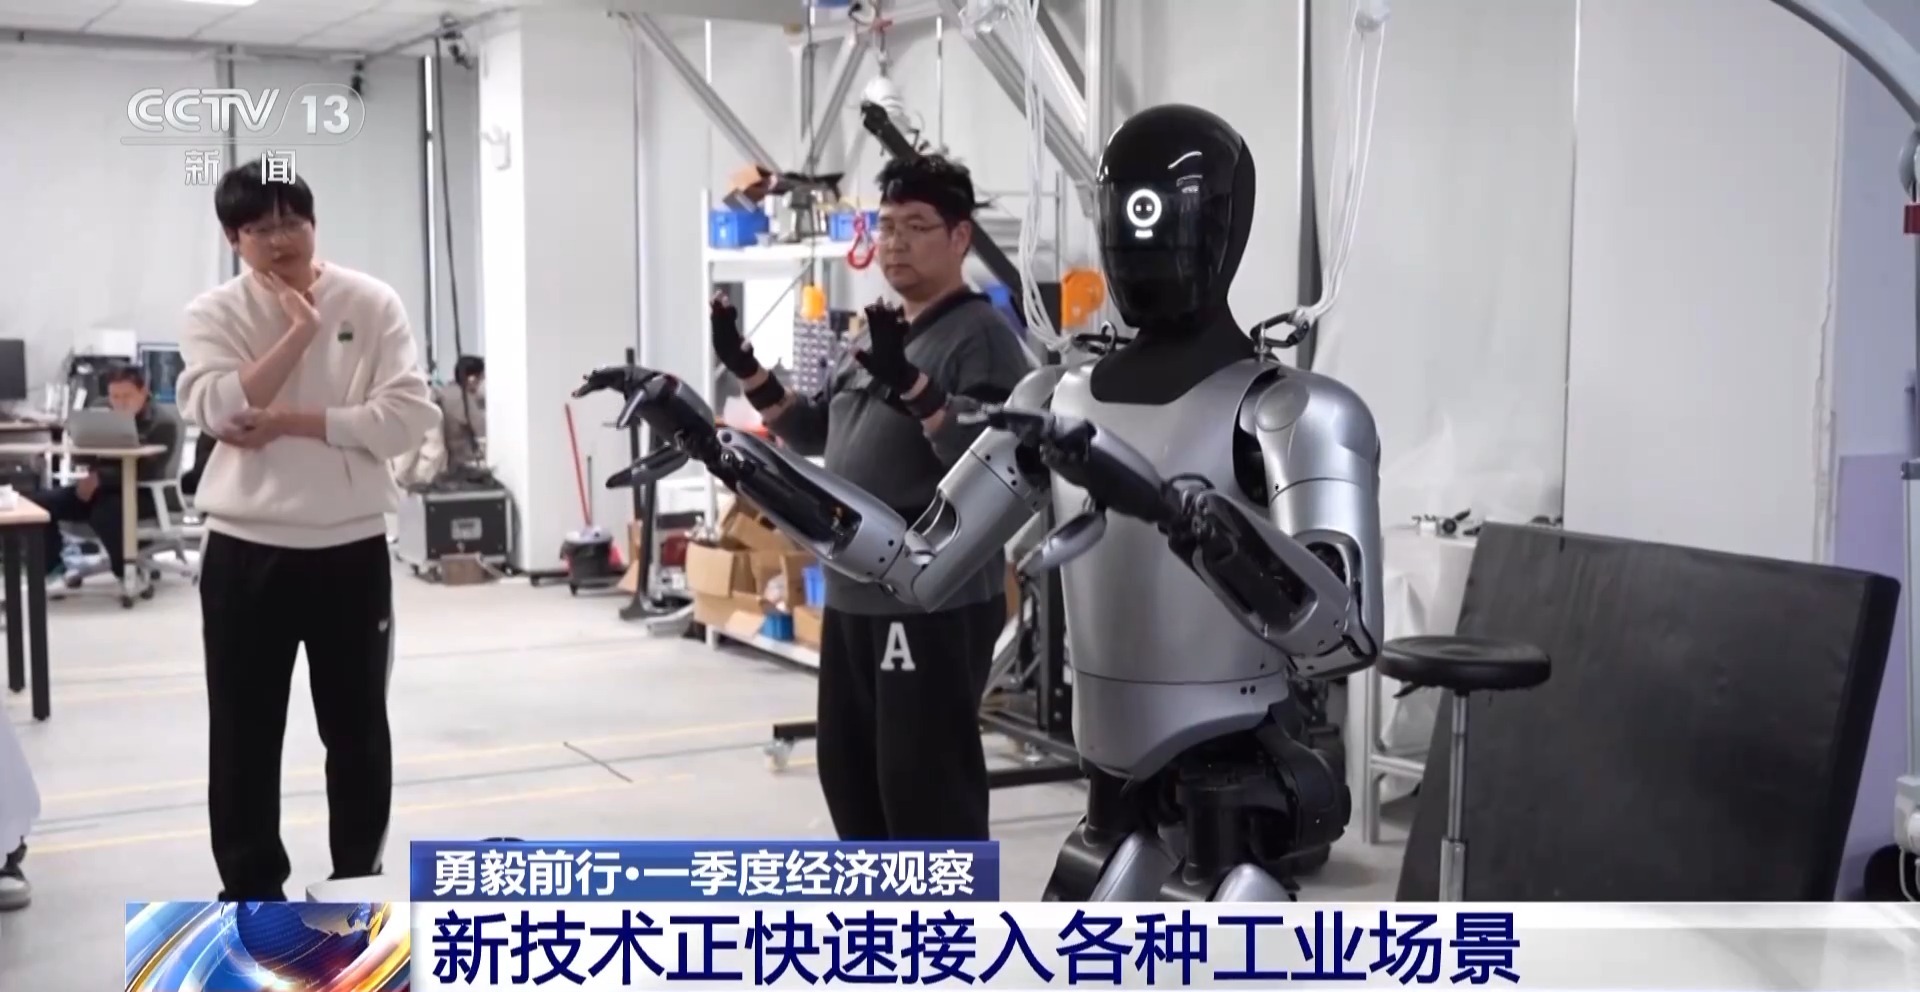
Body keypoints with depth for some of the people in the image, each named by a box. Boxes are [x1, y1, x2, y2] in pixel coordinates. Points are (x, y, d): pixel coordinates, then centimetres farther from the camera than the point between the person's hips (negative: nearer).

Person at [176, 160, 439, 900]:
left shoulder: (371, 303, -1)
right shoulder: (215, 313, 1)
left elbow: (408, 417, -11)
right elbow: (219, 409, -16)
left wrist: (289, 423, -14)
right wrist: (299, 330, -14)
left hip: (351, 547, 0)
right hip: (246, 551, 0)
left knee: (358, 726, 12)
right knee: (244, 732, 8)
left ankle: (358, 882, 29)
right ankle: (252, 892, 24)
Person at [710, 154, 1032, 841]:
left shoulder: (981, 335, -11)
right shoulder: (880, 333, 15)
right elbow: (815, 435, 22)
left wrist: (908, 383, -33)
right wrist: (745, 370, 12)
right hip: (851, 597, 9)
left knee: (925, 783, -6)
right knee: (848, 769, 18)